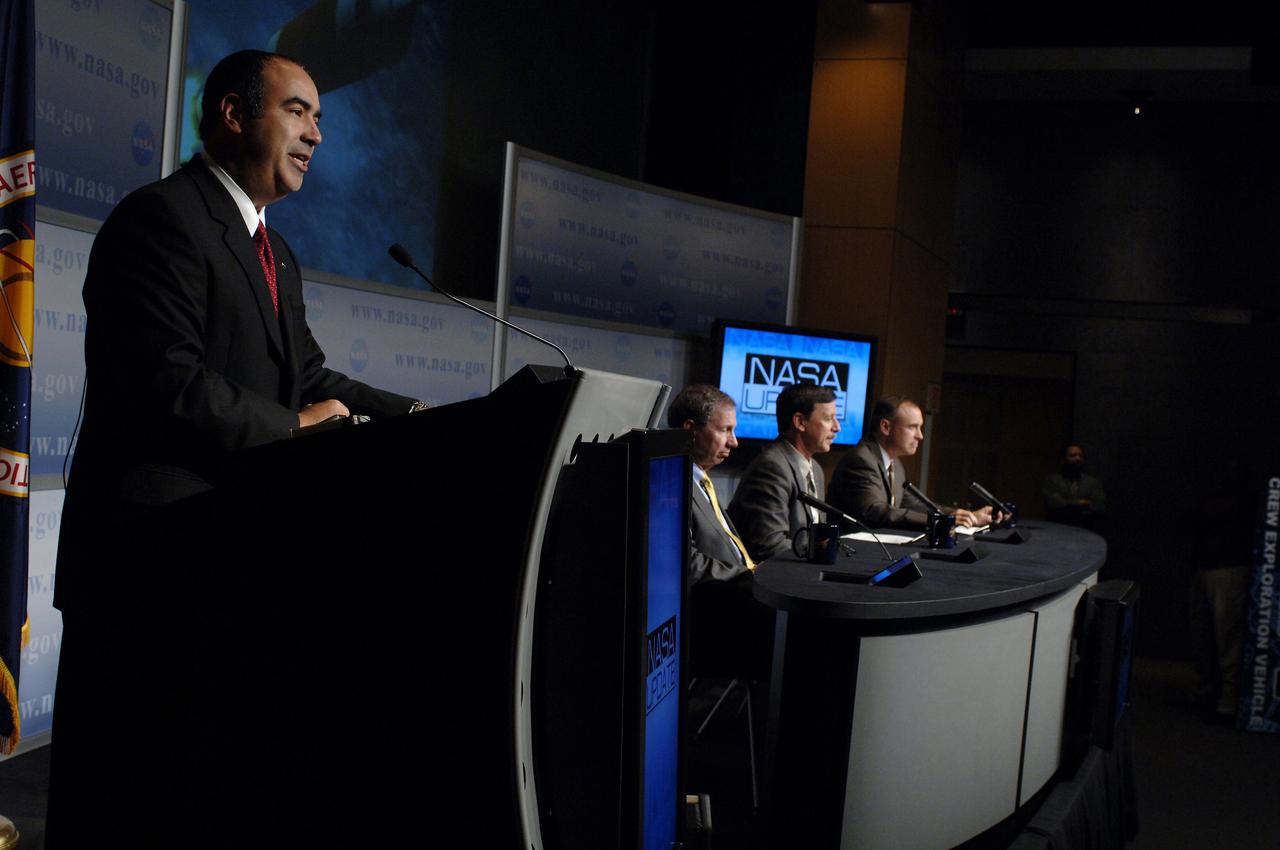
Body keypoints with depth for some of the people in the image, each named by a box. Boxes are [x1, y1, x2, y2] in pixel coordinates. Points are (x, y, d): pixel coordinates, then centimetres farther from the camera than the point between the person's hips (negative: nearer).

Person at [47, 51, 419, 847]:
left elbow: (311, 377, 17)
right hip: (154, 553, -9)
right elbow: (167, 384, -22)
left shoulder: (276, 255, 19)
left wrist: (417, 418, 2)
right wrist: (293, 428, -10)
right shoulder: (160, 219, -11)